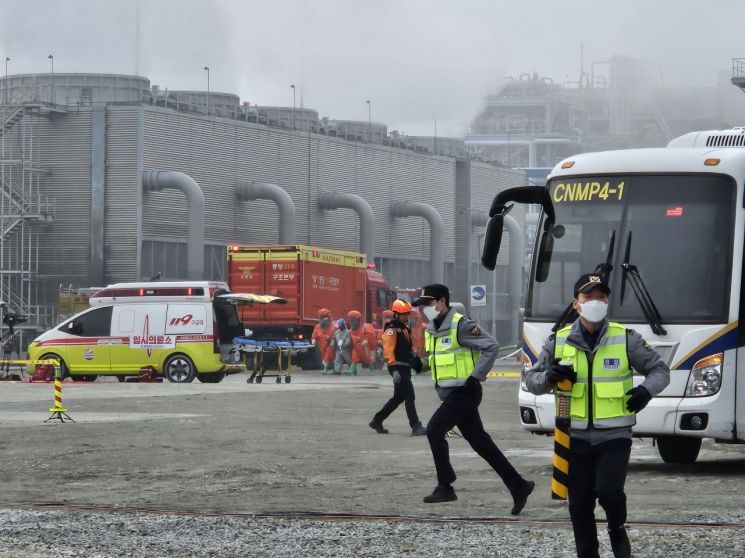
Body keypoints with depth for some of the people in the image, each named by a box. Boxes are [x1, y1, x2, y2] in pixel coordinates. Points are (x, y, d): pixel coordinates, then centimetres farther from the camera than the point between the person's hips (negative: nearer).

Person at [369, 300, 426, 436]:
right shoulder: (391, 330, -12)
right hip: (398, 367, -10)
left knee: (398, 397, 15)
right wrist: (394, 369, -26)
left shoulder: (404, 328, 18)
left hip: (405, 367, 10)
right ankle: (416, 427, -11)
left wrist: (415, 359, 20)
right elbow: (388, 350, -20)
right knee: (409, 396, -11)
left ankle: (377, 421, 24)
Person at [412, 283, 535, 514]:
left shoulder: (461, 326, -14)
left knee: (434, 430, -18)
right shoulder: (431, 330, 12)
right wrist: (439, 383, 12)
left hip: (465, 393, -9)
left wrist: (475, 377, -20)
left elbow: (491, 346, -18)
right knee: (481, 443, 9)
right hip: (450, 395, 9)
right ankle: (518, 486, 15)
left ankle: (445, 486, -10)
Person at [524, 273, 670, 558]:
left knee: (609, 491, -17)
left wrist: (646, 389, -15)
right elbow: (531, 380, 10)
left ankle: (618, 530, 14)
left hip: (614, 435, -2)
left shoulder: (626, 339, -2)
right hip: (576, 437, 2)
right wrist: (548, 377, -13)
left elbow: (660, 370, 6)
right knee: (580, 505, 5)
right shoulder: (558, 342, 2)